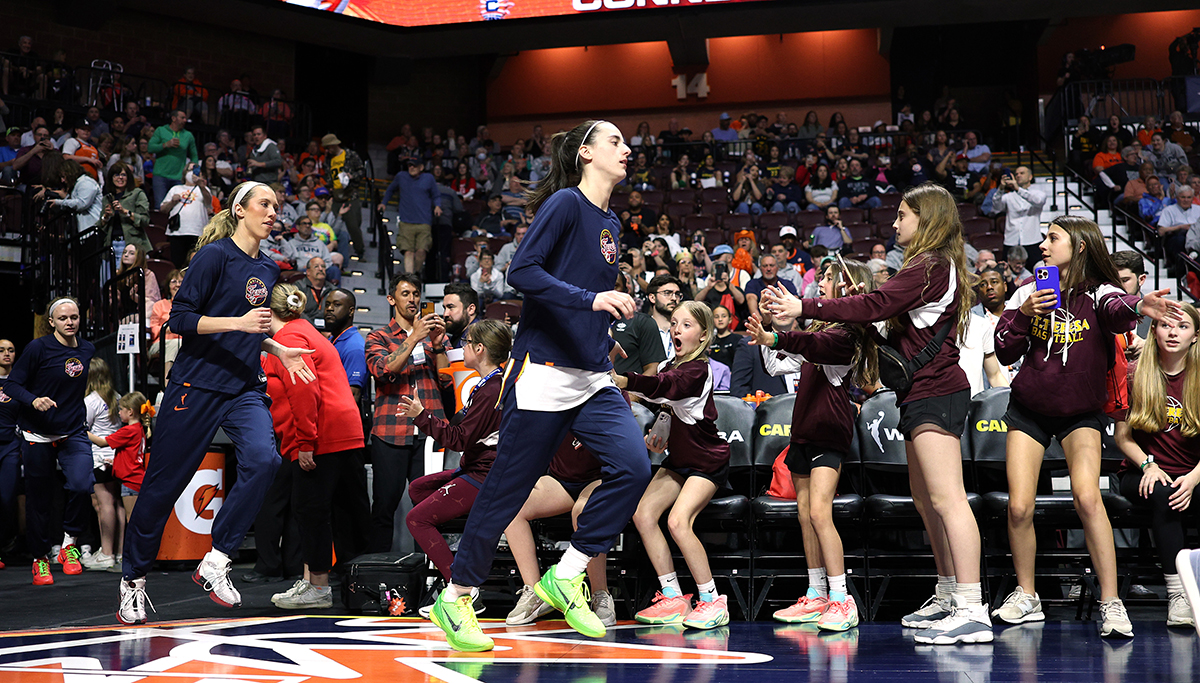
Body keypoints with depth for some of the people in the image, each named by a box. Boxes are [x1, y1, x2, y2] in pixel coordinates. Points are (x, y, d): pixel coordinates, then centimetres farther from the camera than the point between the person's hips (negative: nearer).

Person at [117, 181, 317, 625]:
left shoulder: (268, 270, 14)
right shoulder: (215, 255, -8)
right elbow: (179, 318, -13)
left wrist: (280, 351, 15)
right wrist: (238, 322, -20)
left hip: (244, 388, 6)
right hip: (197, 384, -6)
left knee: (263, 459, -21)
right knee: (165, 482, 0)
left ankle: (216, 562, -12)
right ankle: (133, 579, 17)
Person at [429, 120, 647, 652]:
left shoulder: (610, 223, 16)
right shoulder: (565, 203, -8)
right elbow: (522, 271, -18)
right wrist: (590, 299, -25)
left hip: (593, 379, 7)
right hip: (544, 373, -7)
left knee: (633, 466, -12)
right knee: (509, 487, -2)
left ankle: (565, 577, 0)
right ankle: (455, 599, 14)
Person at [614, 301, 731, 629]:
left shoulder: (698, 370, -20)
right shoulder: (669, 366, 6)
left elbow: (662, 386, -39)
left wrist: (624, 380, -55)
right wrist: (660, 431, 1)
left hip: (707, 461, -9)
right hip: (679, 460, 9)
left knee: (678, 521, -25)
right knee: (643, 513, -6)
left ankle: (712, 601, -13)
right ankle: (674, 599, 1)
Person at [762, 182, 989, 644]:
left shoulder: (929, 266, -12)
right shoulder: (939, 267, 20)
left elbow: (874, 306, -20)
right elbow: (890, 313, 19)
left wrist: (804, 308, -19)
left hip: (933, 394, -11)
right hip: (927, 394, 11)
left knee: (946, 498, -16)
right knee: (926, 501, 16)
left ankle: (973, 611, -21)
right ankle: (948, 598, 25)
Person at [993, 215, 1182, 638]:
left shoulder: (1097, 292, -12)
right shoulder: (1030, 291, -2)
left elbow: (1115, 309, -37)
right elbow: (1003, 353, -2)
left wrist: (1138, 307, -61)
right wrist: (1023, 315, -19)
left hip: (1080, 412, -3)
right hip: (1029, 409, 3)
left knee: (1088, 498, -23)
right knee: (1019, 507, -4)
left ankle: (1111, 604, -17)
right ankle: (1026, 597, 18)